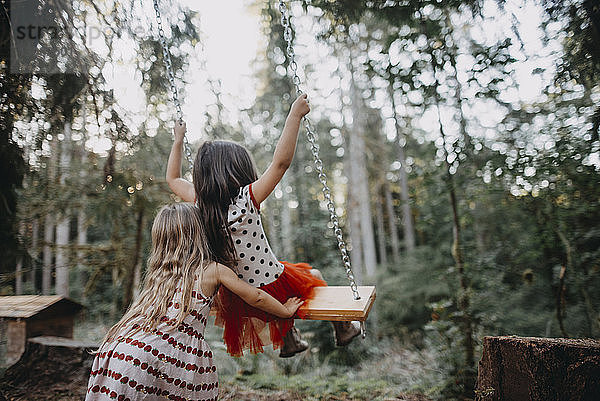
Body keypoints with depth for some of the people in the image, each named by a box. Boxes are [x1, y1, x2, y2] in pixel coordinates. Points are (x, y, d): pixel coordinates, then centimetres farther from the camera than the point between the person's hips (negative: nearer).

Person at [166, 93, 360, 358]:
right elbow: (281, 162, -29)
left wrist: (179, 140, 18)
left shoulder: (199, 204, -8)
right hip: (272, 285, -6)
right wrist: (295, 116, -24)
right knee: (313, 275, 26)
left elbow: (173, 180, 10)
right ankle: (343, 329, 45)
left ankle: (288, 341, 49)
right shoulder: (246, 200, -25)